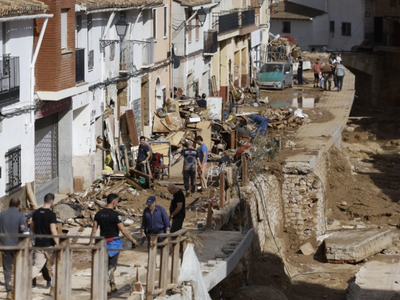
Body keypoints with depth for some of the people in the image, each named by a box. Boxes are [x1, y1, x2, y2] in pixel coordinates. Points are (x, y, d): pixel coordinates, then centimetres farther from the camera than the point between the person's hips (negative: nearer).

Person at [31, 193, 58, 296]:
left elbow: (32, 228, 15)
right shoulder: (51, 214, -15)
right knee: (55, 265, 11)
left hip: (38, 244, 5)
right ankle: (53, 289, 15)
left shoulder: (36, 213, 5)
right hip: (49, 245, -5)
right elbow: (53, 231, -21)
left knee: (37, 266, 7)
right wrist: (58, 244, -15)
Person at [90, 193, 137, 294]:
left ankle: (112, 286, 21)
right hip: (114, 242, -5)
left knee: (107, 265, 16)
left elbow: (94, 229, 4)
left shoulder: (99, 214, 2)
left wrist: (91, 243, 10)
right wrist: (133, 240, -6)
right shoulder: (115, 215, -16)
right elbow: (123, 230, -16)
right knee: (112, 265, 2)